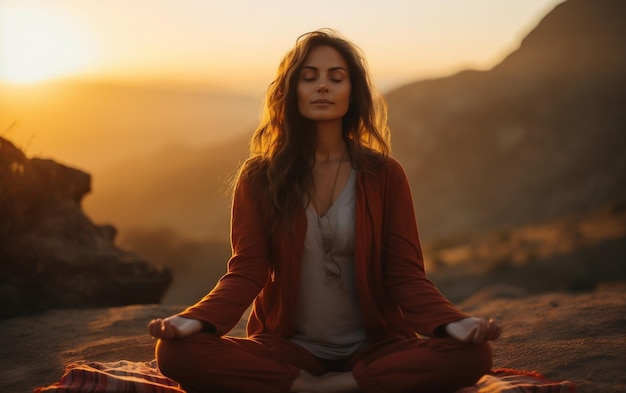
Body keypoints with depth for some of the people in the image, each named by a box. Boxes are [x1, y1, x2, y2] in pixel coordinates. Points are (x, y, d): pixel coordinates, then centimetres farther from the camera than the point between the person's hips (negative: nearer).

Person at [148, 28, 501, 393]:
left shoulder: (385, 175, 1)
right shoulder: (258, 177, 1)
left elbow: (407, 276, -4)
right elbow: (246, 272, -7)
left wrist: (452, 323, -26)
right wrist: (196, 320, -28)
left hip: (373, 346, 0)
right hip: (288, 346, 0)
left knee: (471, 353, -30)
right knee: (179, 353, -28)